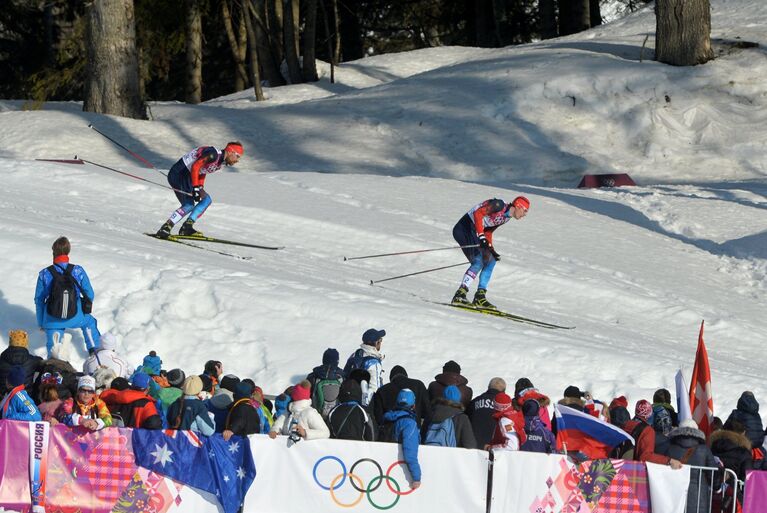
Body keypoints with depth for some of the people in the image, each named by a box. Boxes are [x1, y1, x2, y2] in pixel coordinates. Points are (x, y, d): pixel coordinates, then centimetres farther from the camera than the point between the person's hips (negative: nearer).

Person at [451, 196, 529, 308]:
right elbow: (478, 213, -24)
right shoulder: (499, 205, -14)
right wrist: (481, 236, -29)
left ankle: (480, 297, 9)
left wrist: (491, 250, 10)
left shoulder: (506, 218, 13)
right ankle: (459, 296, -25)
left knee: (490, 260, 10)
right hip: (464, 227, -10)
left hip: (473, 231, 10)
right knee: (478, 261, -21)